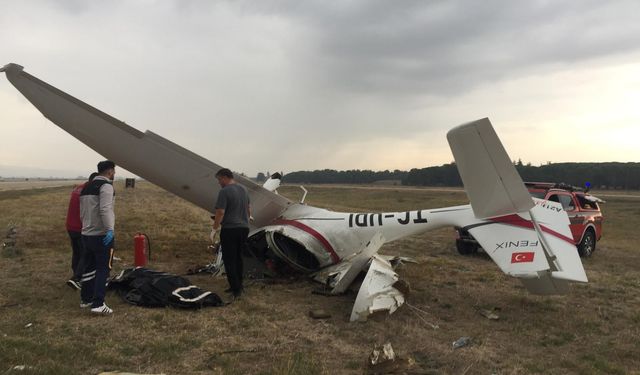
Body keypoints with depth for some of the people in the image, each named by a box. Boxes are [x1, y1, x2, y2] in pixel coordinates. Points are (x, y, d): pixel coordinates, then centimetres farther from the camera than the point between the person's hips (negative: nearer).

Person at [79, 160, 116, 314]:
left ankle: (85, 299, 26)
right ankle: (98, 304, -8)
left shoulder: (86, 187, 16)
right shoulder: (106, 186, -12)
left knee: (89, 267, 17)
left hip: (86, 234, 9)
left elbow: (82, 212, 21)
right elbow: (105, 209, -26)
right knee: (103, 269, -5)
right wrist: (110, 229, -30)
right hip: (101, 235, -9)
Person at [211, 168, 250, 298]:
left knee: (229, 260, 0)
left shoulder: (224, 191, -14)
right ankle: (238, 286, 22)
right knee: (238, 258, 16)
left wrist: (214, 229, -8)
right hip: (244, 228, 8)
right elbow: (249, 210, 18)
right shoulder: (243, 189, 11)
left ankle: (235, 289, -2)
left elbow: (220, 212, -18)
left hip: (229, 230, -8)